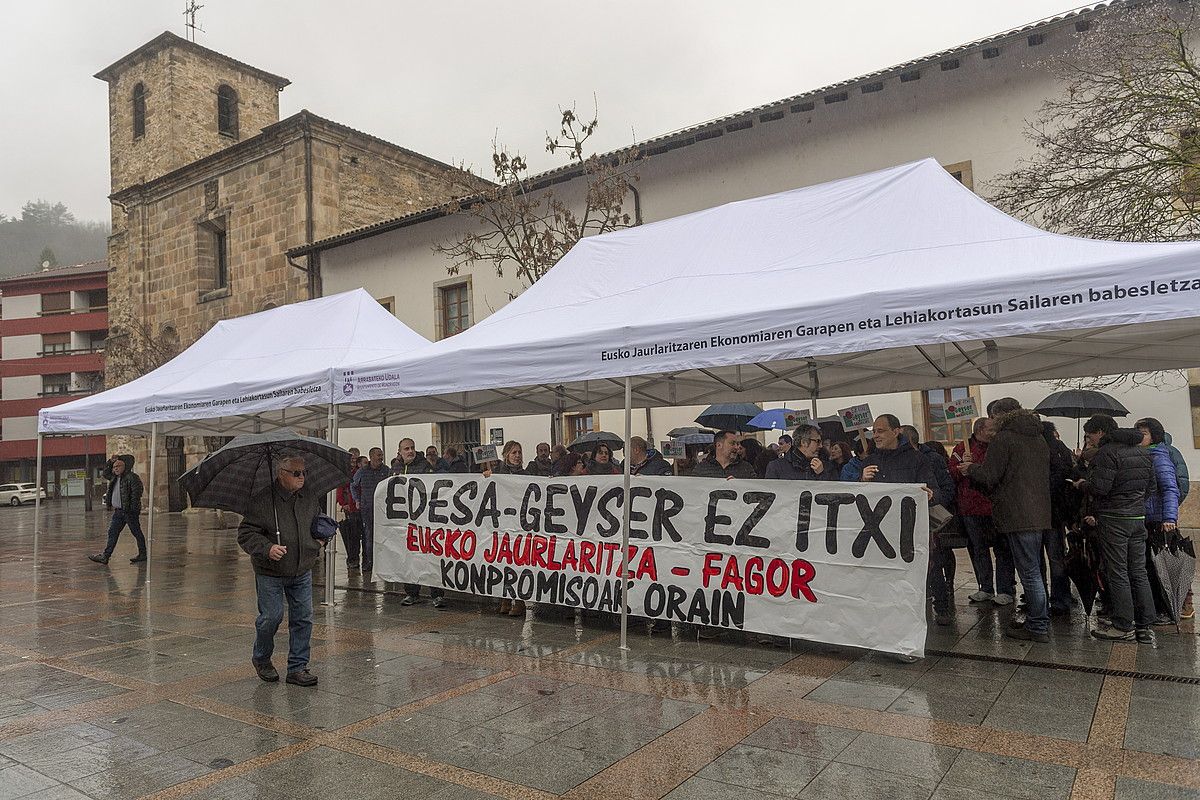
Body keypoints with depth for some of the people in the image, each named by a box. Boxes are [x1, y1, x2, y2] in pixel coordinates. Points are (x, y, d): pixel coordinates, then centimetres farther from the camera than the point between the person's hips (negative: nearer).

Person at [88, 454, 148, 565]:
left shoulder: (132, 477, -11)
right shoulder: (114, 477, 15)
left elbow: (138, 490, -19)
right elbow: (106, 473, 32)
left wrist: (133, 506, -22)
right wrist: (110, 462, 15)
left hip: (129, 511, -9)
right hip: (118, 511, 9)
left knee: (137, 533, 1)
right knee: (112, 533, 7)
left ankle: (143, 555, 9)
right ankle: (105, 556, 8)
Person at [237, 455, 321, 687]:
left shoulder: (310, 499, 3)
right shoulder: (262, 501, -14)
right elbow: (245, 534, -14)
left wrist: (320, 544, 7)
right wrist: (267, 548, -29)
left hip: (302, 572, 5)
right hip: (270, 574, -4)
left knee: (303, 618, 3)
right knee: (271, 617, 0)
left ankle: (298, 667, 15)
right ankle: (261, 659, 28)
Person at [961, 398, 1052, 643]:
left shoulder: (1004, 439, -11)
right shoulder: (1039, 439, 16)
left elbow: (989, 477, -12)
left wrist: (971, 468, 9)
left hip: (1018, 515, -9)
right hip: (1039, 513, 9)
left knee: (1029, 572, -3)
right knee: (1035, 569, 18)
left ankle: (1037, 628, 3)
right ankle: (1039, 620, 26)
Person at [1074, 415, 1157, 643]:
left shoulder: (1107, 453, -14)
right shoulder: (1143, 453, 13)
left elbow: (1099, 488, -20)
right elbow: (1152, 487, 17)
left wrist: (1081, 485, -1)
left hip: (1113, 519, -8)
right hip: (1138, 517, 8)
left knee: (1117, 573, -1)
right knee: (1138, 572, 12)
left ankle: (1124, 627, 4)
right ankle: (1145, 626, 15)